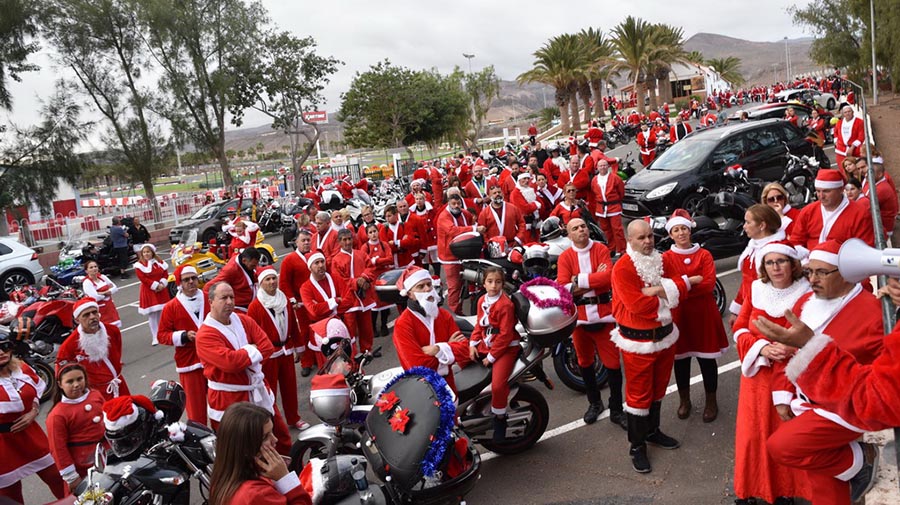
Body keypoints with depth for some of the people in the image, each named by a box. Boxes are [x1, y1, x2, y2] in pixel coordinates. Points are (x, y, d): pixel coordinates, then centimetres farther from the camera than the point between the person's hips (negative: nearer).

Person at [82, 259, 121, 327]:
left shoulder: (102, 277, 4)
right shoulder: (86, 282, -15)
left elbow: (115, 288, 2)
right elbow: (95, 297, -25)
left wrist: (103, 293, -14)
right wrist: (109, 291, -10)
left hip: (110, 307, 7)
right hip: (99, 310, -6)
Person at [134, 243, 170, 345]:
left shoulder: (160, 262, 6)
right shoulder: (139, 265, -6)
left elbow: (165, 274, 5)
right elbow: (143, 278, -14)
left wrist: (162, 284, -13)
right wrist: (156, 285, -17)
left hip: (161, 291, 4)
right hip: (148, 292, -4)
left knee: (163, 313, 9)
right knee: (152, 315, -3)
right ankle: (155, 337, 2)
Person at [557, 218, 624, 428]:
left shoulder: (601, 250, -1)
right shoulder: (565, 257, -1)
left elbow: (608, 276, -16)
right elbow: (563, 286, -14)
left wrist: (580, 280, -15)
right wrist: (596, 279, -16)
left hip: (603, 313, -1)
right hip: (579, 315, 2)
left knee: (613, 363, -1)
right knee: (585, 362, 15)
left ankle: (616, 410, 13)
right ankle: (594, 403, 35)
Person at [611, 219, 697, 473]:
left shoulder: (659, 261, 7)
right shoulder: (623, 268, -17)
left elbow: (674, 286, -4)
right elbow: (637, 305, -24)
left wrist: (658, 290, -24)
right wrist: (665, 295, -12)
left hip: (665, 335, 7)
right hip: (638, 340, -7)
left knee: (658, 388, 20)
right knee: (639, 393, 1)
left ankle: (653, 431, 39)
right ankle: (637, 445, 13)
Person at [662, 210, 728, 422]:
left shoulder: (704, 255, -1)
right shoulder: (666, 258, -1)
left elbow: (709, 284, -12)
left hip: (703, 313, 0)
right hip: (678, 315, 0)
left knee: (706, 359, 7)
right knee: (681, 359, 10)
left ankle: (711, 402, 23)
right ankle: (684, 400, 28)